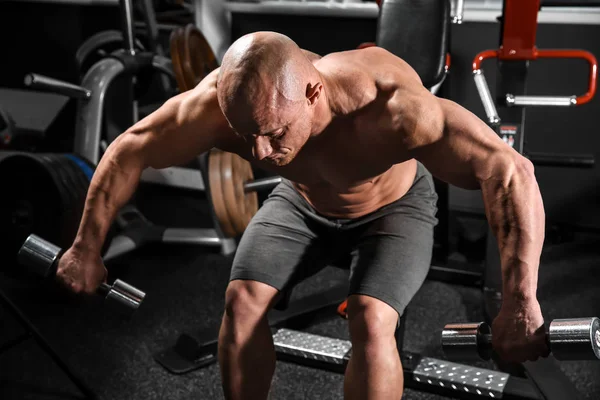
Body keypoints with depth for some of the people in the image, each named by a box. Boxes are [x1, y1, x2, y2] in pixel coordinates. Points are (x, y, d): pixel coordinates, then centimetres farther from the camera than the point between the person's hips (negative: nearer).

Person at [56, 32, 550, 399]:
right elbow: (129, 151, -18)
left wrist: (519, 302, -49)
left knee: (370, 320, -26)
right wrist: (87, 250, -12)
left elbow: (510, 172, -45)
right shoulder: (219, 104, -33)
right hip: (302, 203, 3)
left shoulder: (384, 107, -44)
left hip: (393, 206, -3)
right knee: (242, 299, -15)